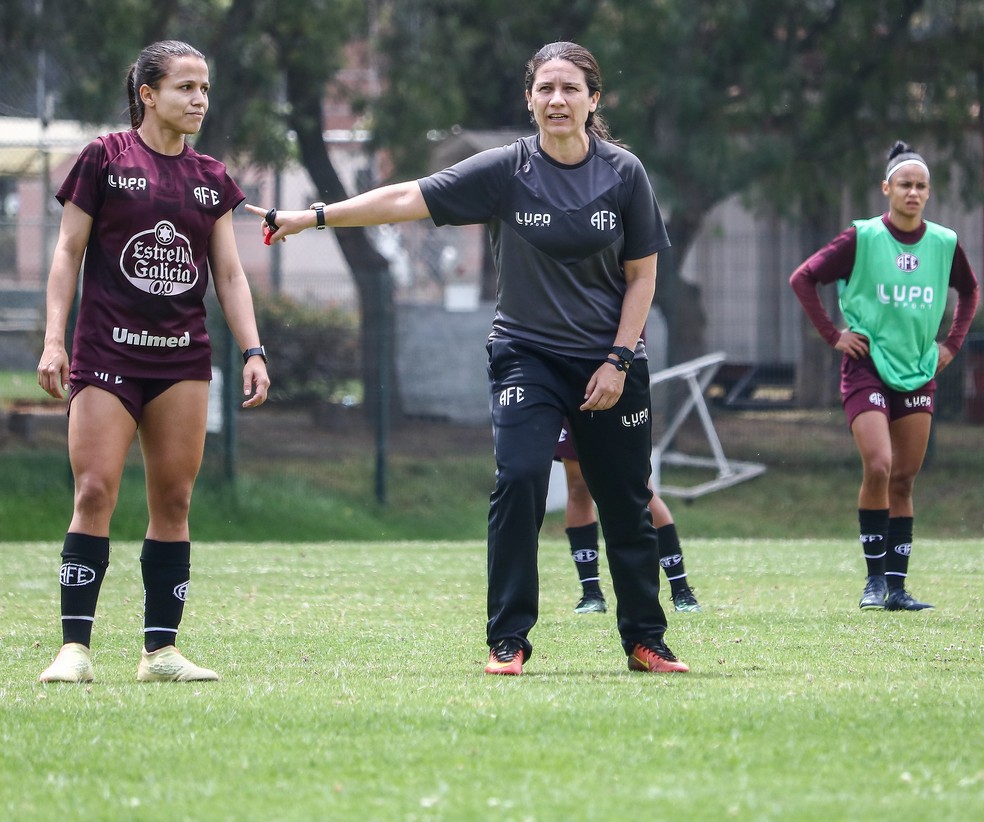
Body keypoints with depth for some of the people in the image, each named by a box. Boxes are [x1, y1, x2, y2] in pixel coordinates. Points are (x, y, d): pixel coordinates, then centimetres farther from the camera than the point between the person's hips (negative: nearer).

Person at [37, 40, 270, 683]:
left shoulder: (211, 179, 12)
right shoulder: (105, 159, 0)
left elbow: (230, 274, 14)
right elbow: (69, 251, 1)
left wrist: (253, 350, 3)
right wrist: (54, 338, -7)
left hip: (183, 358, 4)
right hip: (107, 352, -4)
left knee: (174, 501, 2)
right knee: (95, 492, -12)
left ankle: (161, 650, 6)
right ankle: (75, 647, -10)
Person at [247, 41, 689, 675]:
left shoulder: (624, 173, -2)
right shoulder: (506, 171, -6)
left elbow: (642, 275, 3)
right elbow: (408, 199, -11)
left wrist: (618, 361, -6)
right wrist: (315, 216, -19)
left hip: (611, 364, 1)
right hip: (527, 355, -1)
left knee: (626, 505, 5)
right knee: (519, 481, -19)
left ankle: (645, 640, 20)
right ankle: (509, 640, -11)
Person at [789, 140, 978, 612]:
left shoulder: (944, 244, 4)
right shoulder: (863, 238, -8)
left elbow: (969, 290, 23)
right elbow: (803, 278, -3)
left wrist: (952, 343, 12)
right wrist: (833, 335, -6)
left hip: (920, 373, 4)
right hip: (867, 370, -4)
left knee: (904, 481, 4)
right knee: (878, 467, -18)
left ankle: (897, 586, 9)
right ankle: (875, 578, -7)